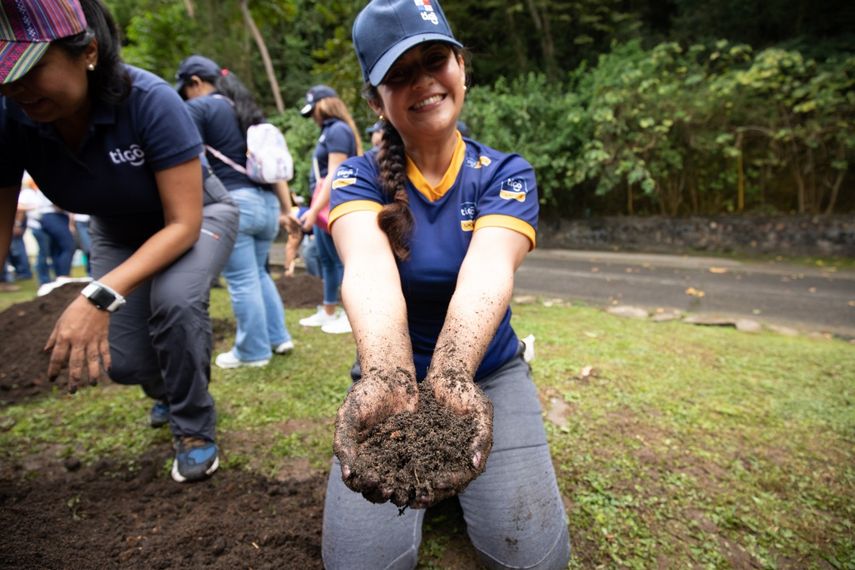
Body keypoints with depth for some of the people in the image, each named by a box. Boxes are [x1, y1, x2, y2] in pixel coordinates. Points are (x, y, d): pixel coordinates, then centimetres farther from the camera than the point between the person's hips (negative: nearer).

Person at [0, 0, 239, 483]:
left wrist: (101, 296, -44)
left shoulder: (150, 100, -34)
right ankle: (172, 390, 35)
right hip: (119, 232, 4)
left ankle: (195, 427, -6)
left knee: (174, 299, -35)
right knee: (126, 364, -6)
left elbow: (184, 223, -32)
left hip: (196, 216, -3)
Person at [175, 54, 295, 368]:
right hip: (267, 202, 7)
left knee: (242, 281, 1)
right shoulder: (249, 109, 22)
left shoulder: (198, 108, 2)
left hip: (232, 202, -7)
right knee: (257, 274, 20)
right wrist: (287, 207, 20)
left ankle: (253, 352, 12)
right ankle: (278, 337, 24)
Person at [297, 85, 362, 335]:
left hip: (333, 204, -10)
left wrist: (314, 209, -21)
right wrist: (314, 208, 13)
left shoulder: (338, 130, -11)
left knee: (342, 260, -5)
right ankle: (328, 311, 26)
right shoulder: (328, 130, 17)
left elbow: (333, 175, -19)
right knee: (326, 259, 15)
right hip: (322, 204, 10)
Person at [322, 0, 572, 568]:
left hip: (488, 372, 0)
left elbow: (487, 271, -30)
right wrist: (386, 381, -52)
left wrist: (451, 379, -50)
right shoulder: (360, 178, -9)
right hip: (392, 374, 1)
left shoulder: (506, 174, -9)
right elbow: (370, 272, -32)